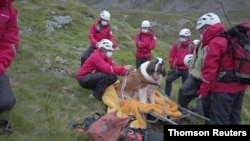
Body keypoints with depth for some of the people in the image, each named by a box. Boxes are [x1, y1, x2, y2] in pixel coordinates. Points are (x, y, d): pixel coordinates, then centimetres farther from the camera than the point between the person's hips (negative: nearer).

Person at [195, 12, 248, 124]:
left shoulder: (215, 42, -15)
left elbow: (210, 69, -20)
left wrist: (204, 90, -13)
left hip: (223, 88, -10)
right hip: (239, 86, 10)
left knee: (218, 121, -2)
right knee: (233, 118, 20)